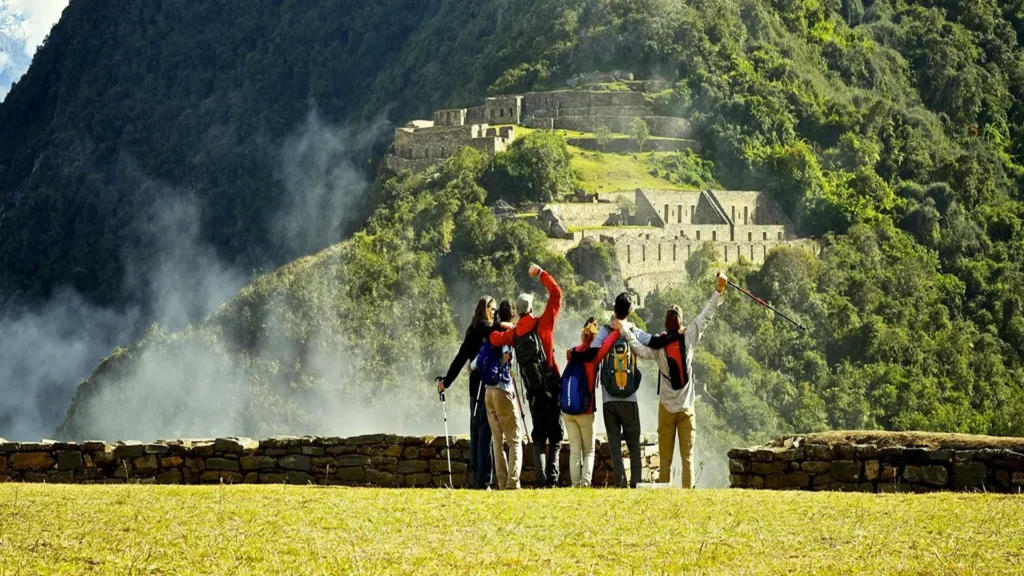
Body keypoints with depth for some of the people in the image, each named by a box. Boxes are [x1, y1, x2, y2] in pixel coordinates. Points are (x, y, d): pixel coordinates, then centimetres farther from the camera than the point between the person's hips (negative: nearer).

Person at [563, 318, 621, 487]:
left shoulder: (572, 353, 4)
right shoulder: (594, 355, -10)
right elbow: (606, 344, -24)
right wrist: (618, 330, -14)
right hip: (585, 411, -4)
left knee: (575, 451, 7)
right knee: (588, 451, 6)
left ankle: (576, 485, -1)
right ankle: (585, 483, -9)